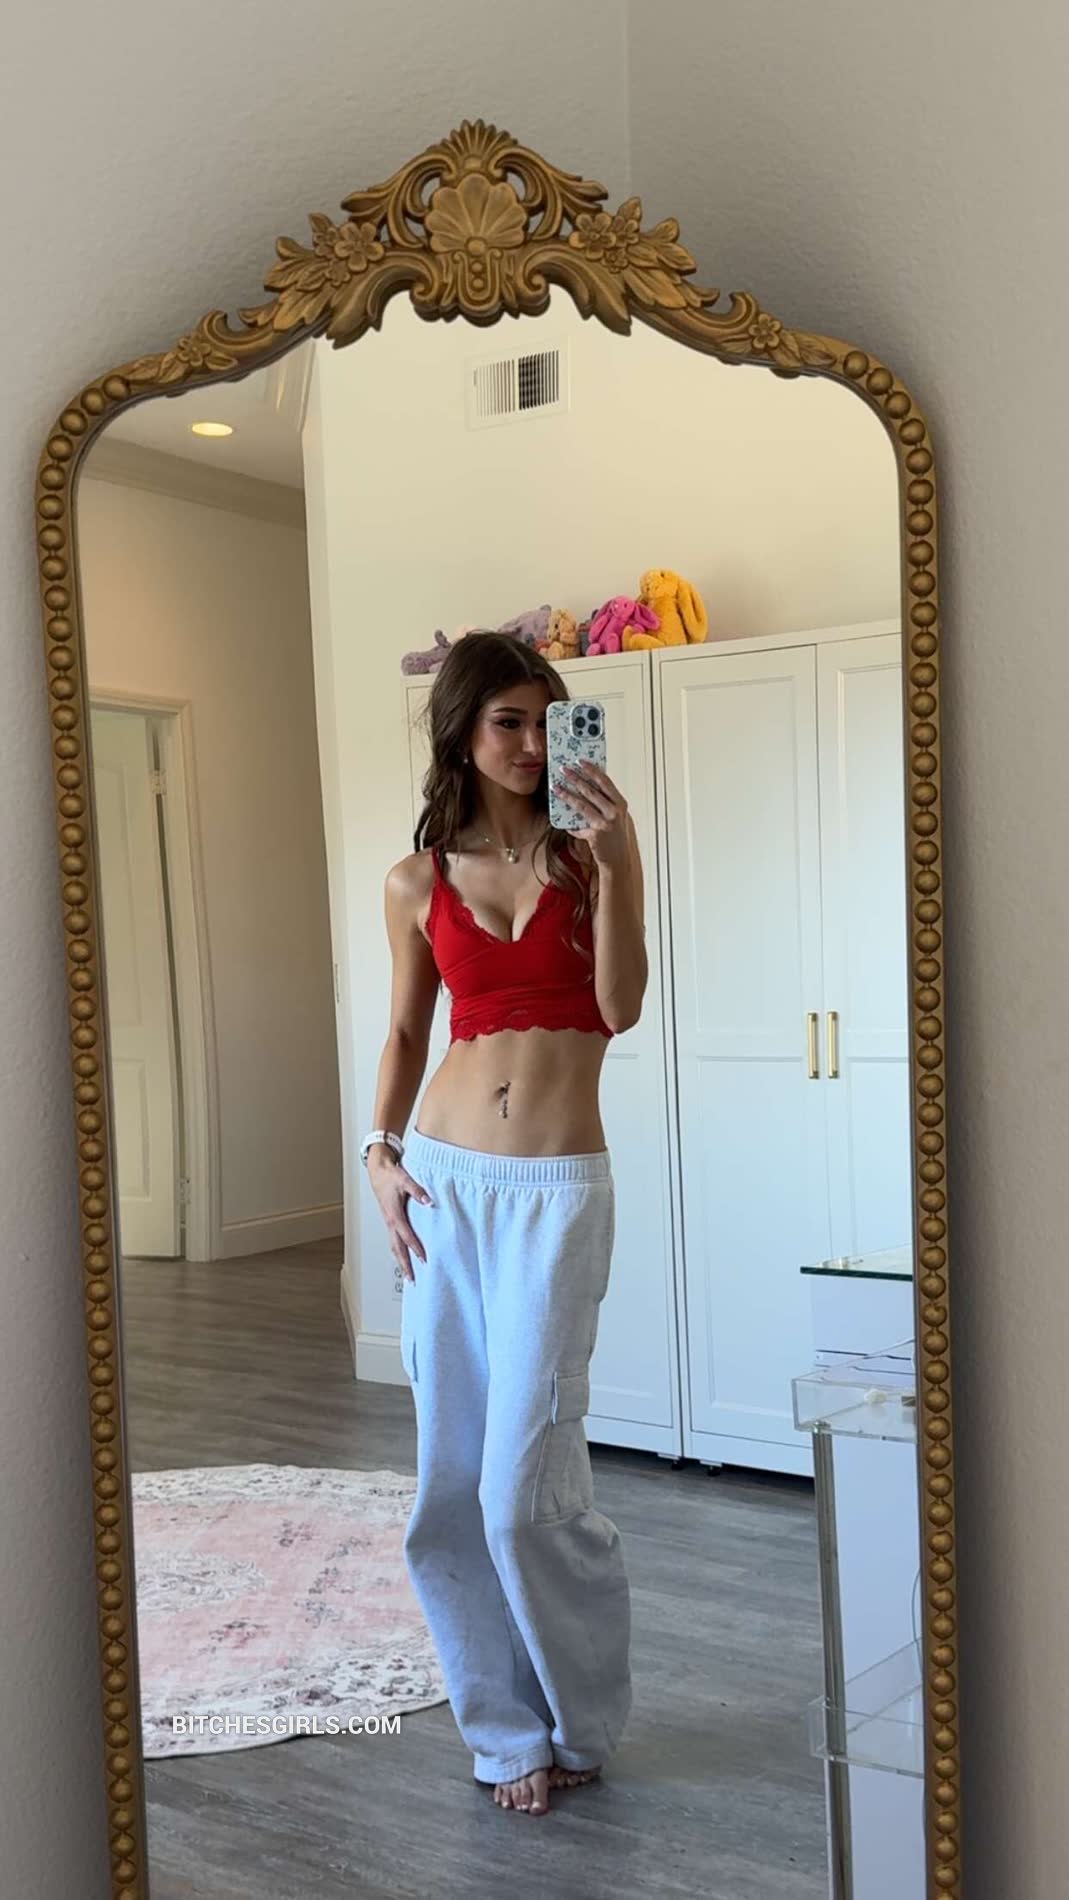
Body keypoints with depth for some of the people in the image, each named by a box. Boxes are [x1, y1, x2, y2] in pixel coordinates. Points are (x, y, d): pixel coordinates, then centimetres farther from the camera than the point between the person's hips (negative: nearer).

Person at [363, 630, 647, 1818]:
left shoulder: (588, 853, 0)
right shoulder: (418, 882, 6)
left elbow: (620, 1009, -13)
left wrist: (617, 865, -21)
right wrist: (381, 1151, 3)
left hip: (556, 1191, -3)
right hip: (444, 1183, 3)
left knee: (525, 1486, -4)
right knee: (453, 1481, 8)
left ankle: (578, 1720, 21)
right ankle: (510, 1722, 27)